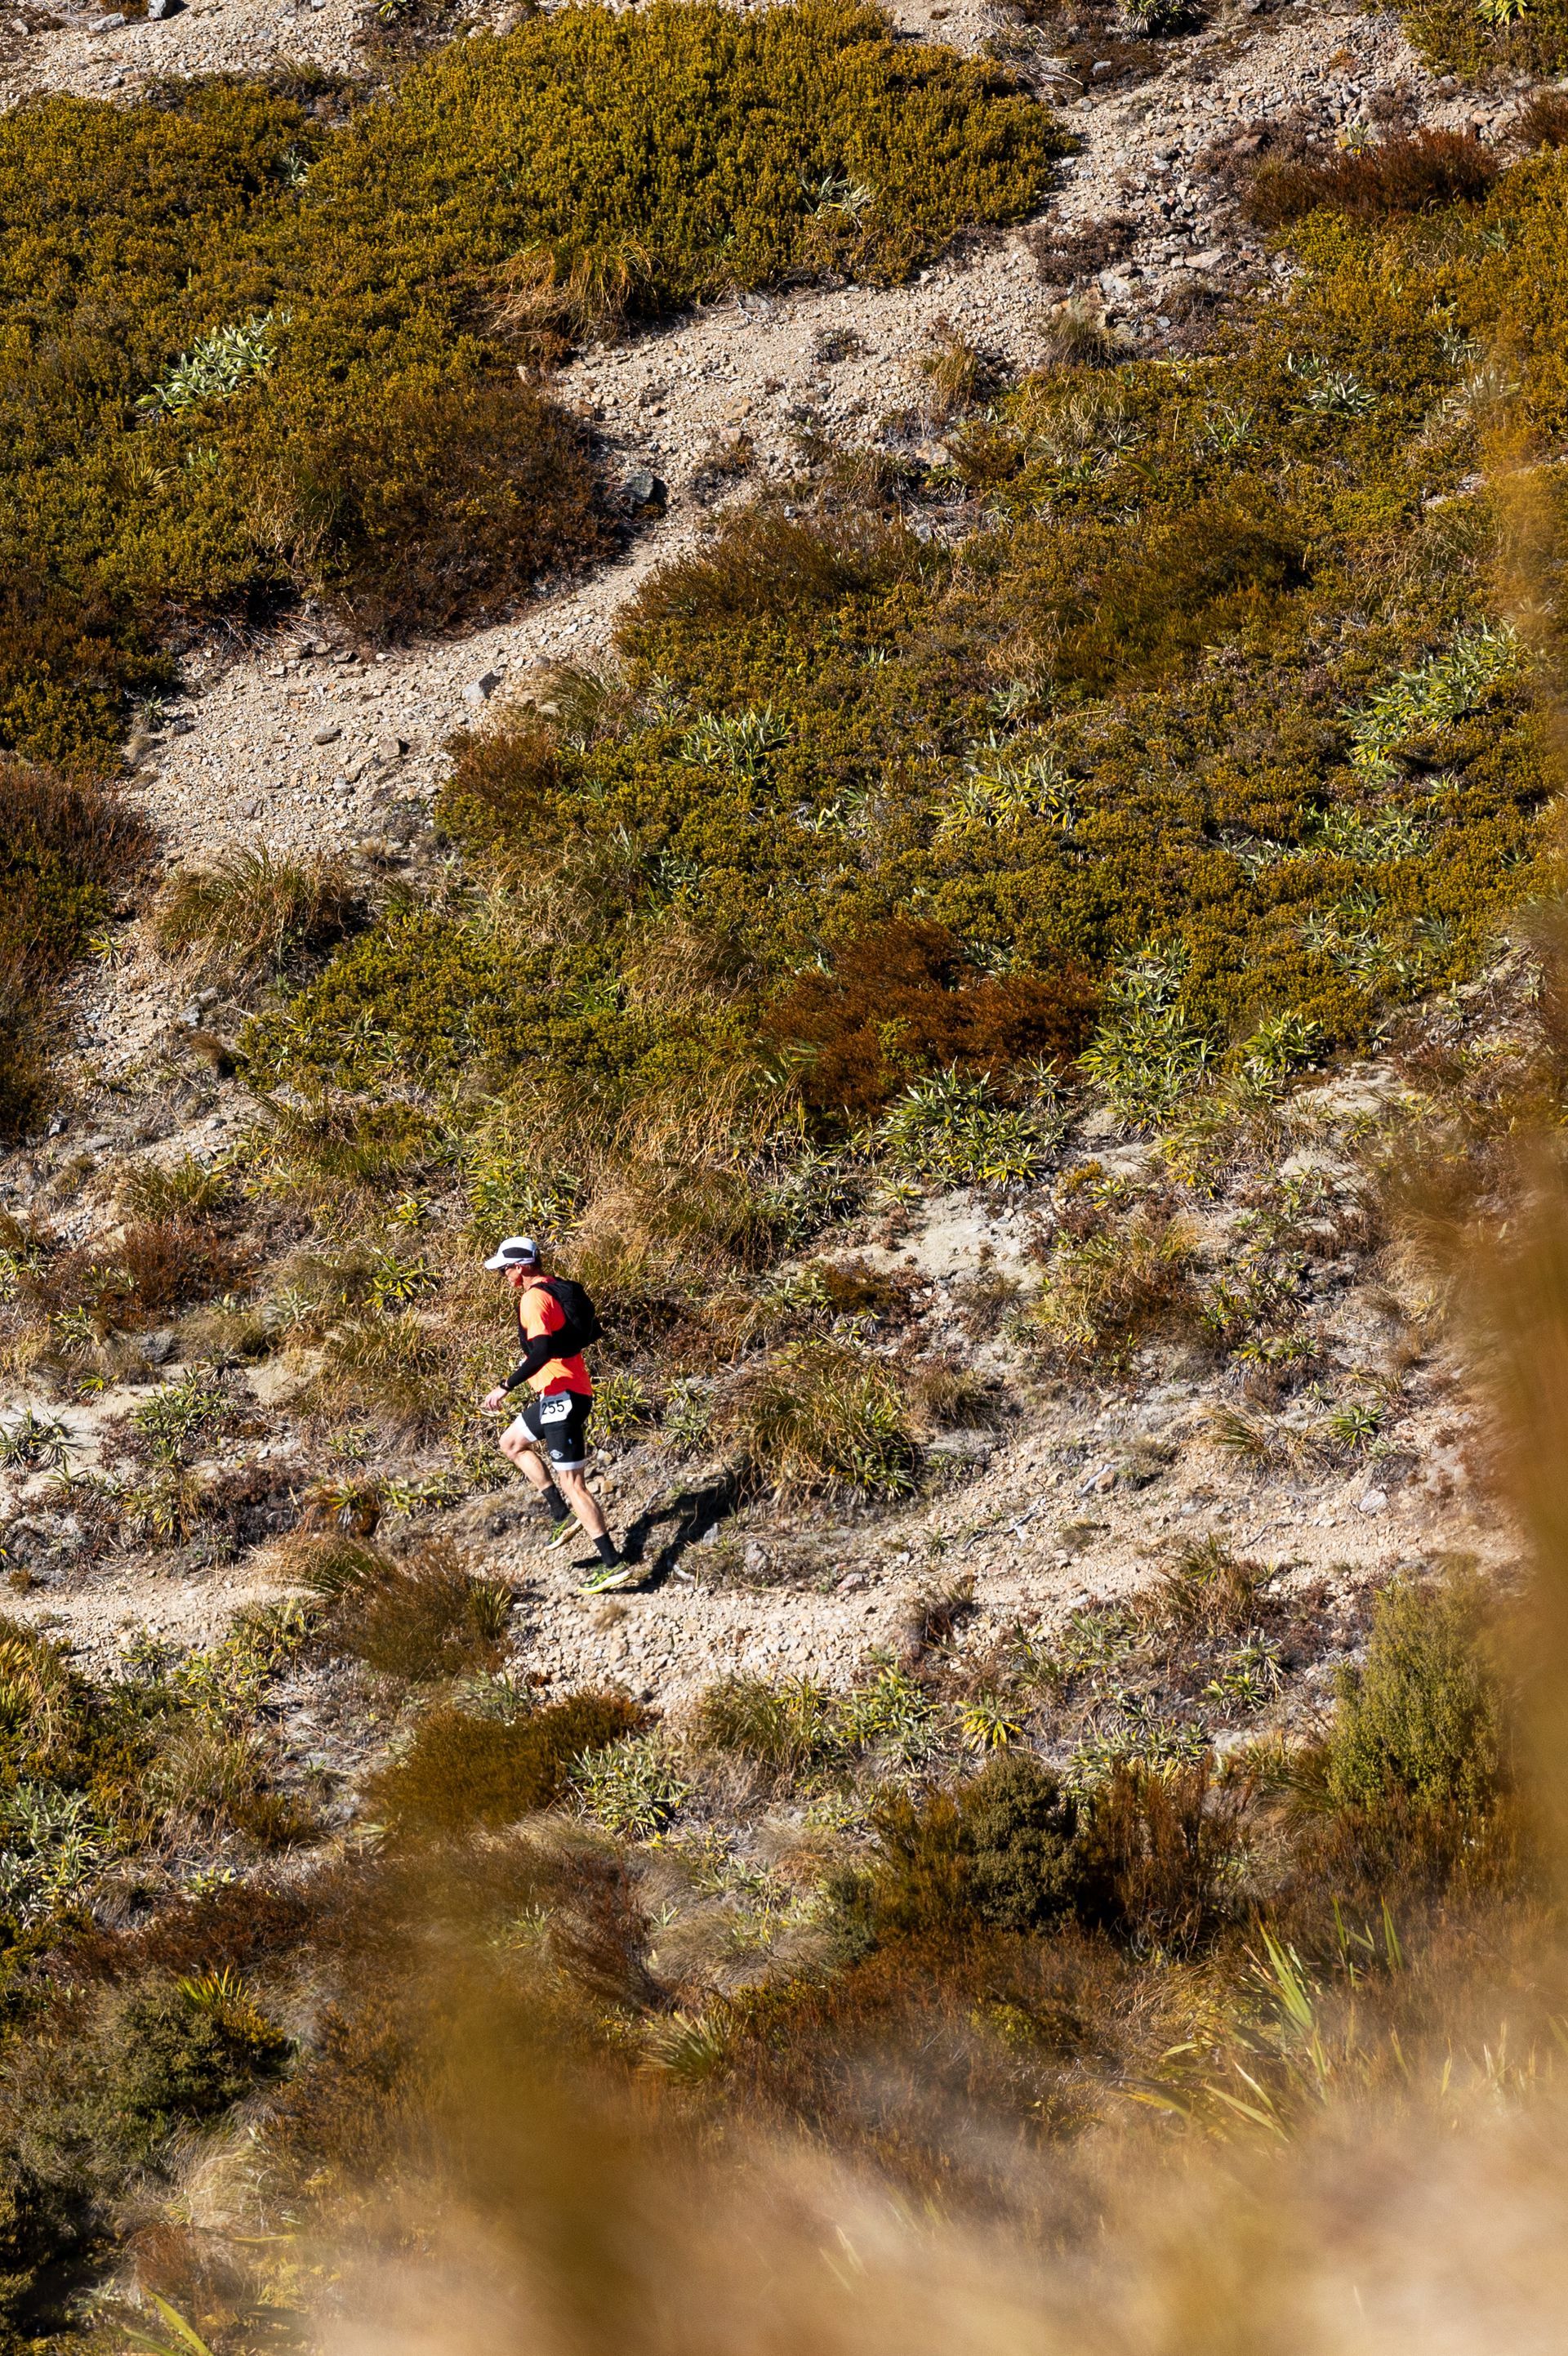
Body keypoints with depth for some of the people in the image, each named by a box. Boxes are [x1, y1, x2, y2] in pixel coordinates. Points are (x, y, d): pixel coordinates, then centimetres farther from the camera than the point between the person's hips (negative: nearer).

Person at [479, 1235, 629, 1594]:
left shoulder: (534, 1299, -18)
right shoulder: (554, 1290, 12)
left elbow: (541, 1352, -29)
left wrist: (505, 1387, -26)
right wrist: (530, 1360, 30)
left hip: (562, 1397, -11)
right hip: (560, 1394, 11)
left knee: (571, 1483, -9)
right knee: (512, 1443, 26)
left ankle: (613, 1564, -12)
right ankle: (562, 1516, 20)